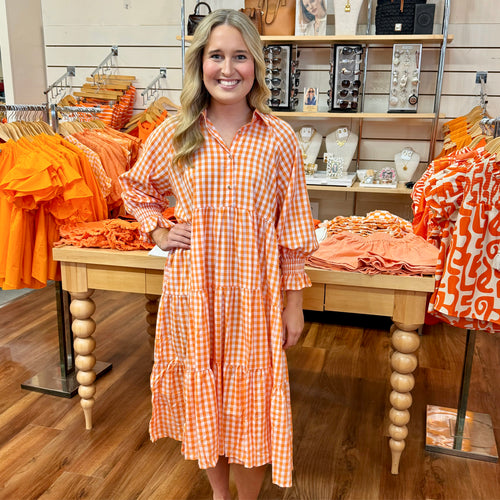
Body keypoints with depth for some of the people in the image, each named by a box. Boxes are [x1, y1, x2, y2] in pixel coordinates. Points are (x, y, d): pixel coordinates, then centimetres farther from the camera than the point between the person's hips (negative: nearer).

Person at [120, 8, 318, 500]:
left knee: (250, 402, 11)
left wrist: (294, 302, -1)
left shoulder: (278, 138, -5)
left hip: (254, 292, -1)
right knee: (202, 395, 17)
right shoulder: (173, 134, -2)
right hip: (193, 289, 2)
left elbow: (292, 229, -2)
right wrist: (157, 231, 0)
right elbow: (135, 188, 16)